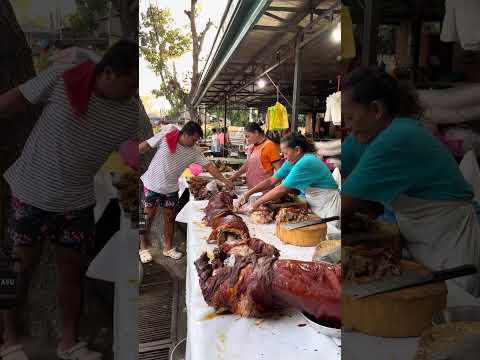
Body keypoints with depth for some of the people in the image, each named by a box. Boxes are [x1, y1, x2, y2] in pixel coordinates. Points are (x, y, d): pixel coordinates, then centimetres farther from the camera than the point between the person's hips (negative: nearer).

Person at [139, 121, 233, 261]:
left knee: (169, 218, 11)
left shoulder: (194, 151, -8)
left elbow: (209, 166, -8)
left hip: (171, 188, 4)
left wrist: (225, 181, -13)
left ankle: (168, 248, 27)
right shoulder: (165, 137, -17)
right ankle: (143, 248, 20)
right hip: (151, 184, -3)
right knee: (148, 216, 5)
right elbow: (146, 145, -9)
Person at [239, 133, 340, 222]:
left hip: (328, 207, -8)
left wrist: (256, 204, -22)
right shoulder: (292, 162, 0)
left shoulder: (306, 163, -27)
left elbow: (282, 189, -27)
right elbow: (271, 181, 0)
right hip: (315, 206, 8)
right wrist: (248, 193, -8)